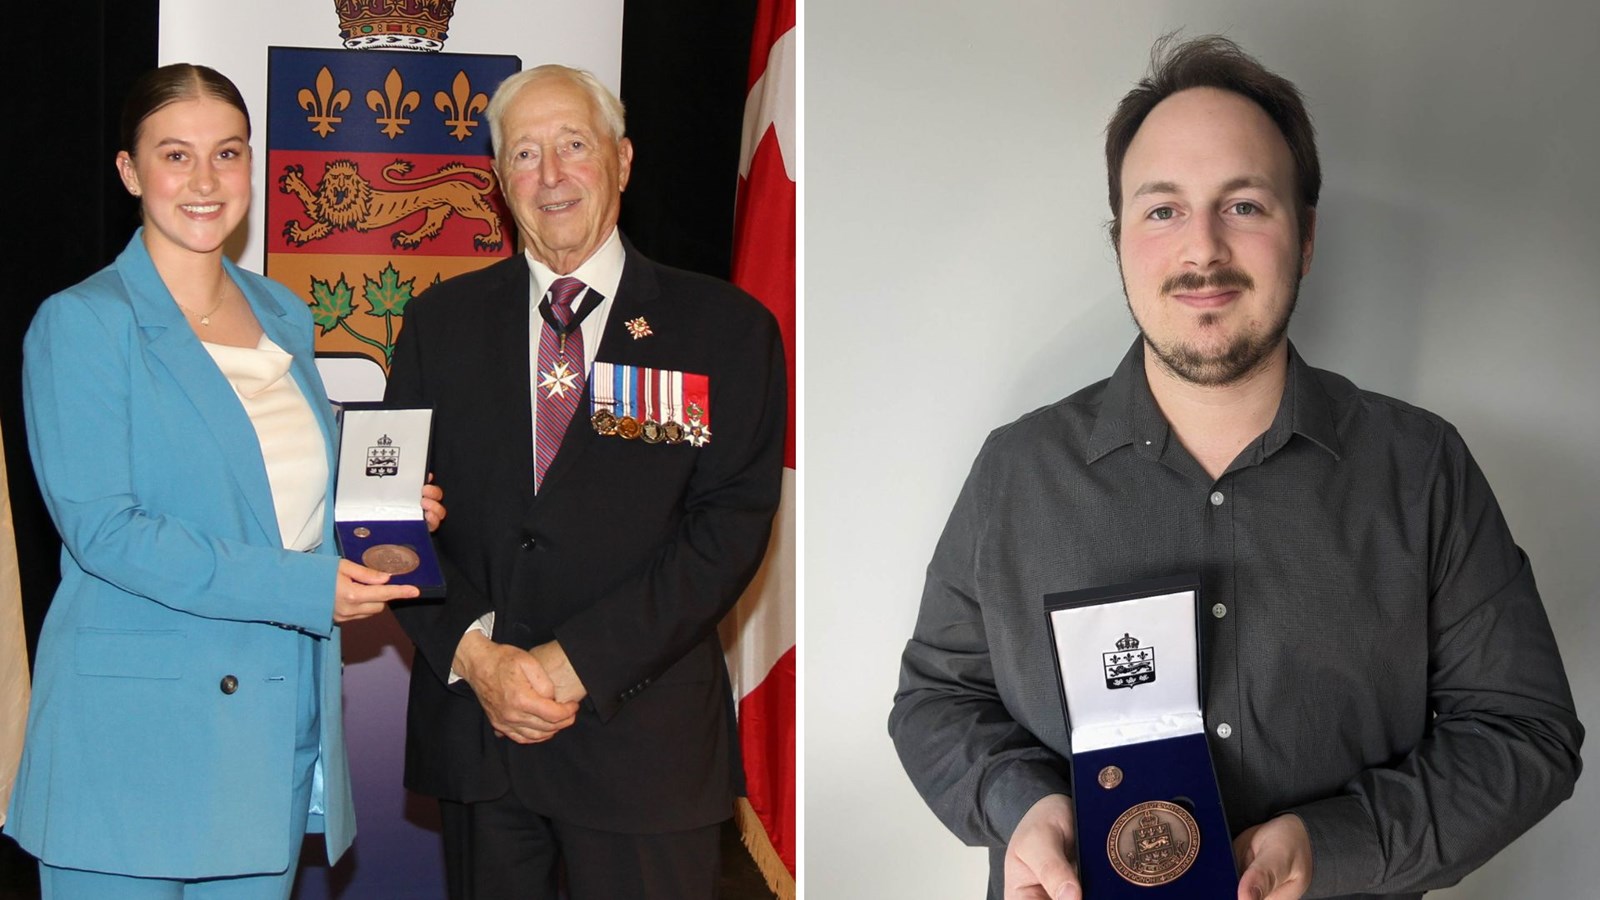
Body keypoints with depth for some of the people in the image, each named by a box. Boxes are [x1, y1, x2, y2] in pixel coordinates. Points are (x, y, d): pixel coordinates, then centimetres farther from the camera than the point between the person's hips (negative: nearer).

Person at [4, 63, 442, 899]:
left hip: (280, 728, 6)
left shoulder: (283, 316, 13)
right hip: (133, 735, -6)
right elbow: (100, 526, -16)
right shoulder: (82, 323, -7)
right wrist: (299, 587, -20)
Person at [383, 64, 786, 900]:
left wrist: (576, 662, -14)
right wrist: (475, 653, -11)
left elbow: (729, 527, -8)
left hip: (642, 737, -2)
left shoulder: (727, 328, -1)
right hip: (472, 725, 3)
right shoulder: (441, 322, 8)